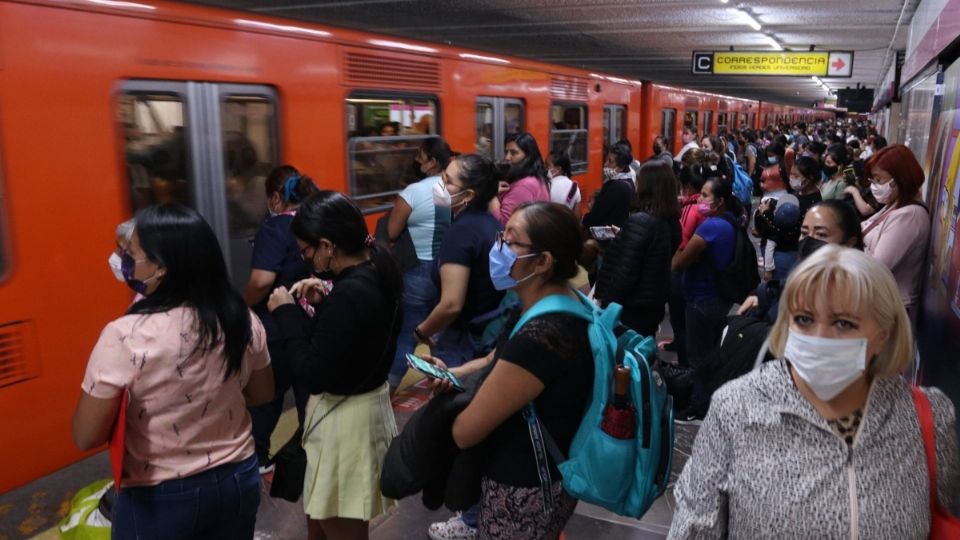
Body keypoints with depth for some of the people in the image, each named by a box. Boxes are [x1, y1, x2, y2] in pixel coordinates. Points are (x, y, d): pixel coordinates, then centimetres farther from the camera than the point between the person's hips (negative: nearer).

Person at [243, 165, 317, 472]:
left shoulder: (274, 228, -16)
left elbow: (262, 281, -26)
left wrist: (245, 305, -10)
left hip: (277, 329, -5)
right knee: (310, 392, 14)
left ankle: (258, 457, 27)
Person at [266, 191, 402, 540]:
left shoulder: (348, 294, -29)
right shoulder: (376, 273, 0)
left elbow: (313, 375, -25)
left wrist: (286, 313, -16)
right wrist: (321, 303, 0)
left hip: (344, 418, -10)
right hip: (368, 402, 10)